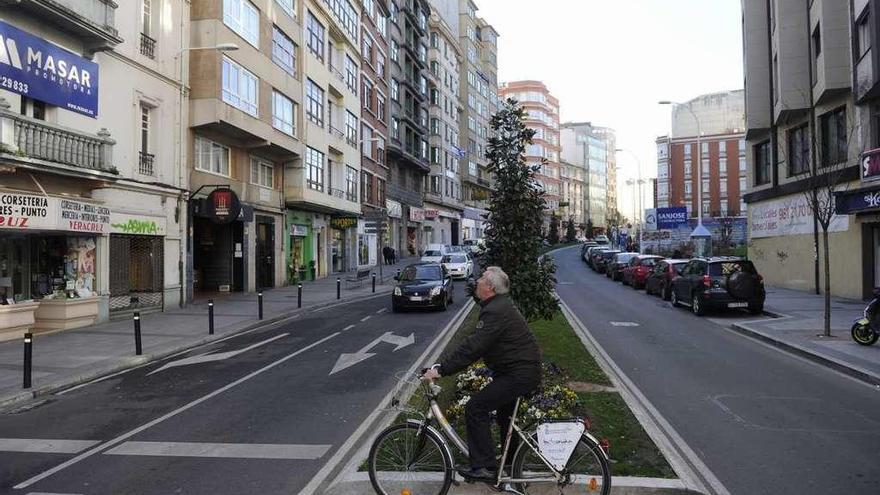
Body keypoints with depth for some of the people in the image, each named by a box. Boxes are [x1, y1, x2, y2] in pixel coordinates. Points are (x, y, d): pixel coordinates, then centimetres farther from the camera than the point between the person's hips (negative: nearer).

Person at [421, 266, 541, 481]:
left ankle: (483, 467, -5)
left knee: (475, 408, -12)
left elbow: (472, 347, -29)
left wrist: (440, 370, -27)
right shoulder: (499, 305, 11)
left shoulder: (496, 312, -23)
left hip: (520, 373, -11)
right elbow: (475, 344, 15)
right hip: (523, 369, 11)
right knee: (504, 412, 27)